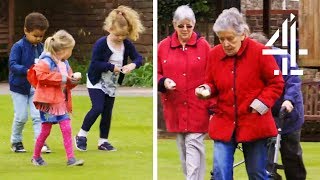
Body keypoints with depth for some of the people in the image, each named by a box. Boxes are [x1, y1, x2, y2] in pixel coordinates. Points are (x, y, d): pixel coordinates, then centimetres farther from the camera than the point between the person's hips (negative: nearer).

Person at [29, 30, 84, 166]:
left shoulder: (64, 63, 12)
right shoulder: (46, 62, -15)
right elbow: (41, 75, -29)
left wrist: (73, 81, -3)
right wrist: (62, 78, -25)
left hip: (61, 102, 7)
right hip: (48, 102, -7)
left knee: (67, 129, -3)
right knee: (45, 130, 2)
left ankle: (71, 158, -5)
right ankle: (36, 157, 19)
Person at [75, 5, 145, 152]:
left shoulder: (127, 45, -7)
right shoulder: (101, 44, -21)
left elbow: (138, 58, -5)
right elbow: (95, 63, -21)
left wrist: (133, 65, -27)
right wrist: (111, 67, -29)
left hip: (112, 84, 5)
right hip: (97, 82, -5)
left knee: (107, 112, 8)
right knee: (97, 108, -16)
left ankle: (103, 141, 18)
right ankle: (81, 135, -1)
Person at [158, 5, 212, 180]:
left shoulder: (203, 46, -2)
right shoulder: (163, 46, 3)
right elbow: (157, 74, 9)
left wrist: (213, 104, -8)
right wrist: (163, 82, -14)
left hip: (198, 107, -3)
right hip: (175, 107, 3)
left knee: (194, 145, -9)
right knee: (182, 149, 10)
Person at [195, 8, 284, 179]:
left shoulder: (260, 52, -10)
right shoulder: (214, 54, 1)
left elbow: (276, 83, -3)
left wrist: (262, 103, -14)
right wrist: (206, 89, -6)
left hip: (254, 123, -3)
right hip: (224, 124, 3)